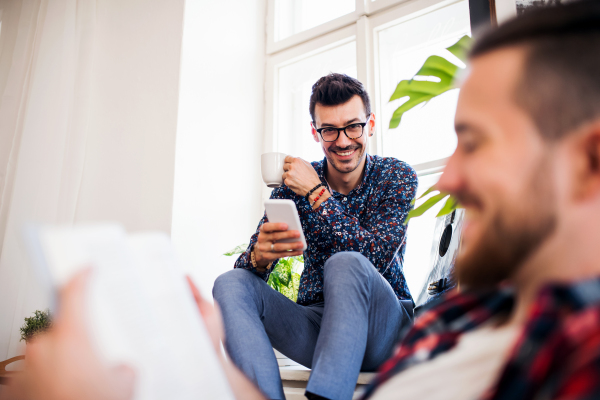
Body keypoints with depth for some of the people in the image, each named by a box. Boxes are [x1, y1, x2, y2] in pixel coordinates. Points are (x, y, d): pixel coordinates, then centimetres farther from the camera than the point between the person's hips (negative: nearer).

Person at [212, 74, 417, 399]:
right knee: (231, 283, -19)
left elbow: (375, 257, -20)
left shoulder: (396, 176, -4)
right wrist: (259, 256, -31)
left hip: (383, 328, -3)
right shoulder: (293, 183, 1)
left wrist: (316, 192, -18)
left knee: (345, 263, -33)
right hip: (316, 322, 3)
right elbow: (250, 265, -5)